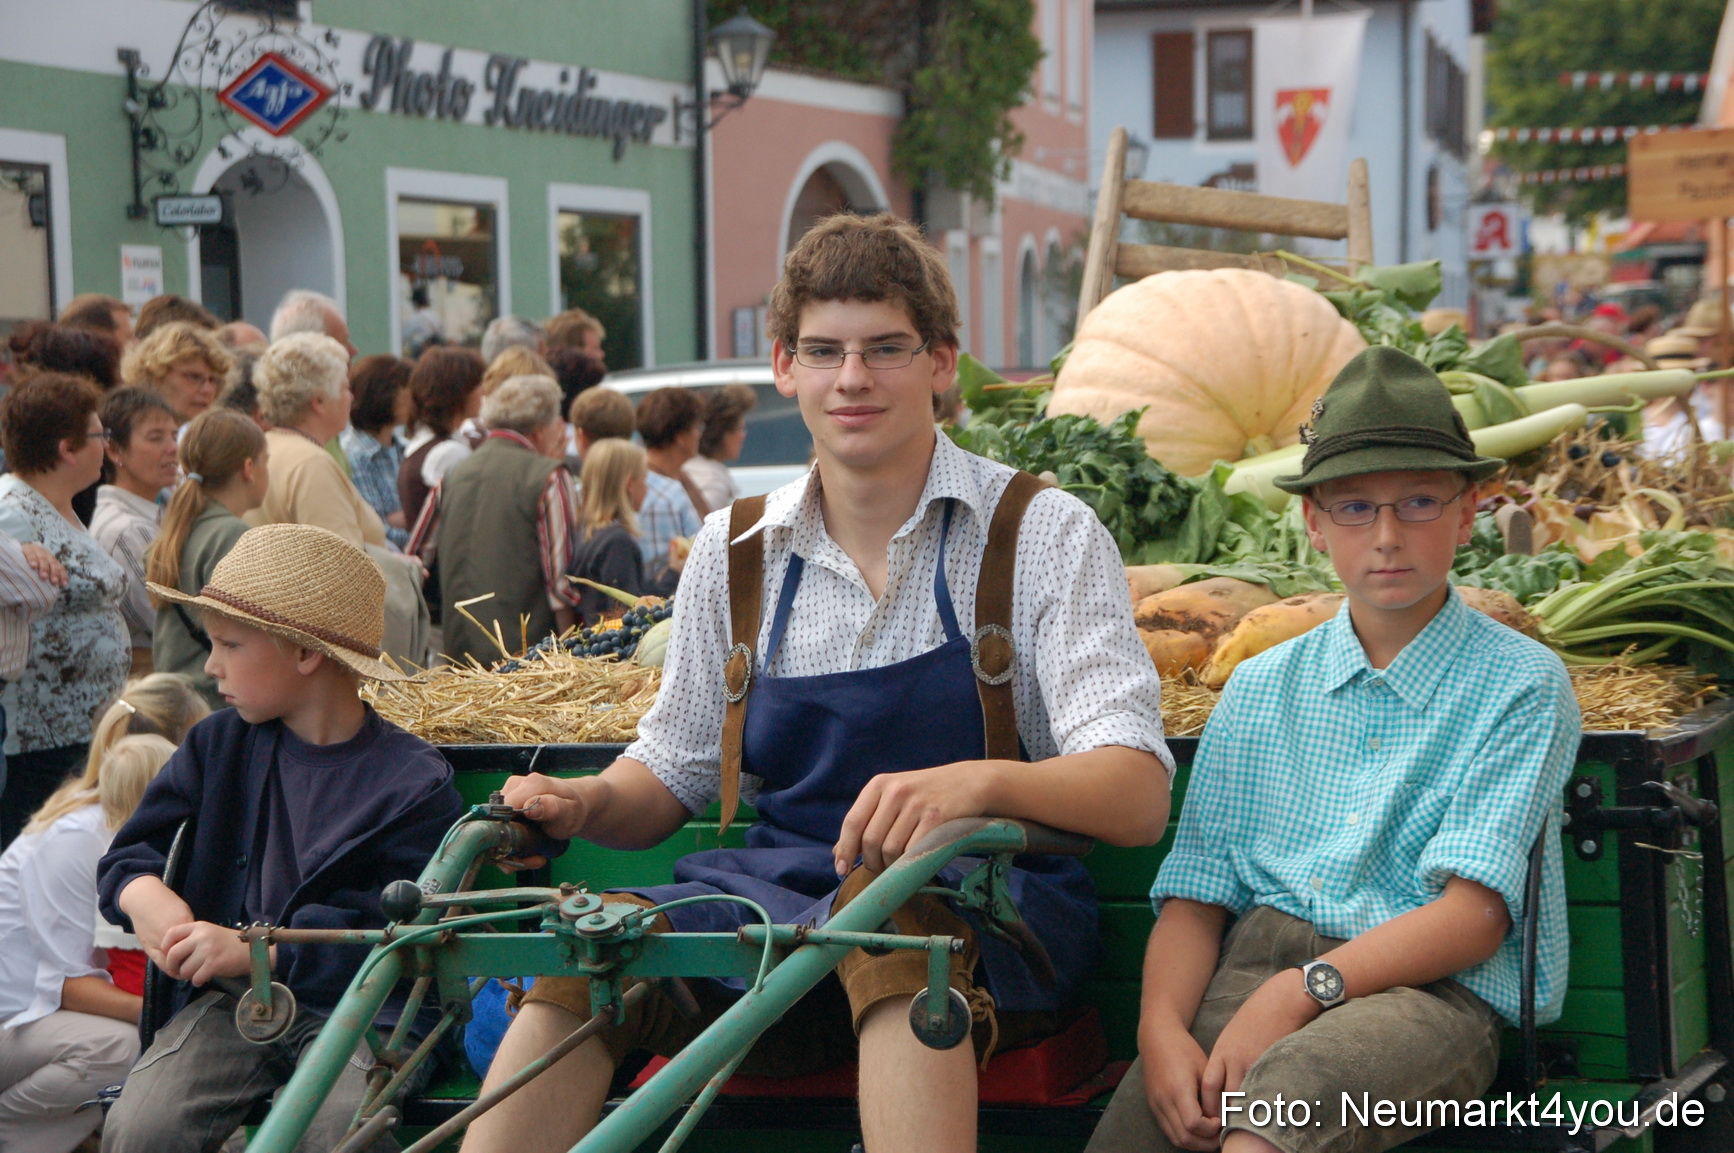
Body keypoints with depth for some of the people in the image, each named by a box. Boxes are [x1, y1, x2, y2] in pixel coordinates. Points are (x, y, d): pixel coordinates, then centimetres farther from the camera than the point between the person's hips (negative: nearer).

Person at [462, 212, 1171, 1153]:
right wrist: (587, 804, -5)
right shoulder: (736, 552, 11)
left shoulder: (1045, 535, -1)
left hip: (986, 908, -3)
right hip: (783, 891, 4)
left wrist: (979, 782, -33)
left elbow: (1138, 794, -12)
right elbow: (672, 772, 20)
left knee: (888, 903, -39)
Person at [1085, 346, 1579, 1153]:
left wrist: (1300, 992, -17)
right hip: (1256, 965, 3)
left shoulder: (1520, 684, 5)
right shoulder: (1260, 691, 18)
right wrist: (1161, 1028, -10)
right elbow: (1196, 891, 10)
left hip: (1432, 991, -3)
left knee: (1293, 1080, -38)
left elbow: (1474, 914, -5)